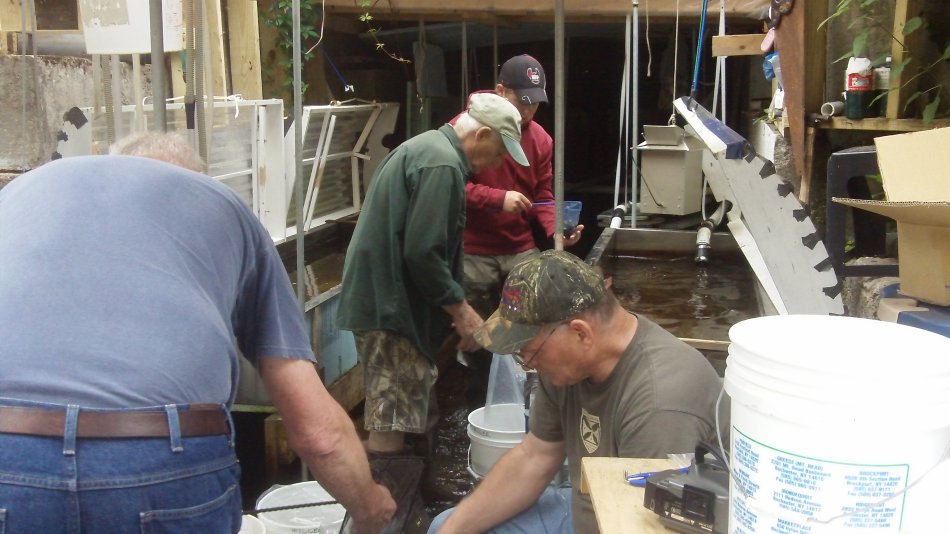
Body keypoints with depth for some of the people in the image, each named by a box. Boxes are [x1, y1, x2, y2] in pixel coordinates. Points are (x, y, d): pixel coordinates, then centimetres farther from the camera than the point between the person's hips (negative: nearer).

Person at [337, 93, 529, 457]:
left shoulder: (425, 147, 17)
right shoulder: (444, 164, -16)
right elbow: (422, 253, -24)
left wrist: (456, 307, 20)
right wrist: (461, 310, -12)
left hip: (380, 297, 11)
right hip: (391, 305, -11)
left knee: (390, 418, 18)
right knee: (391, 426, -6)